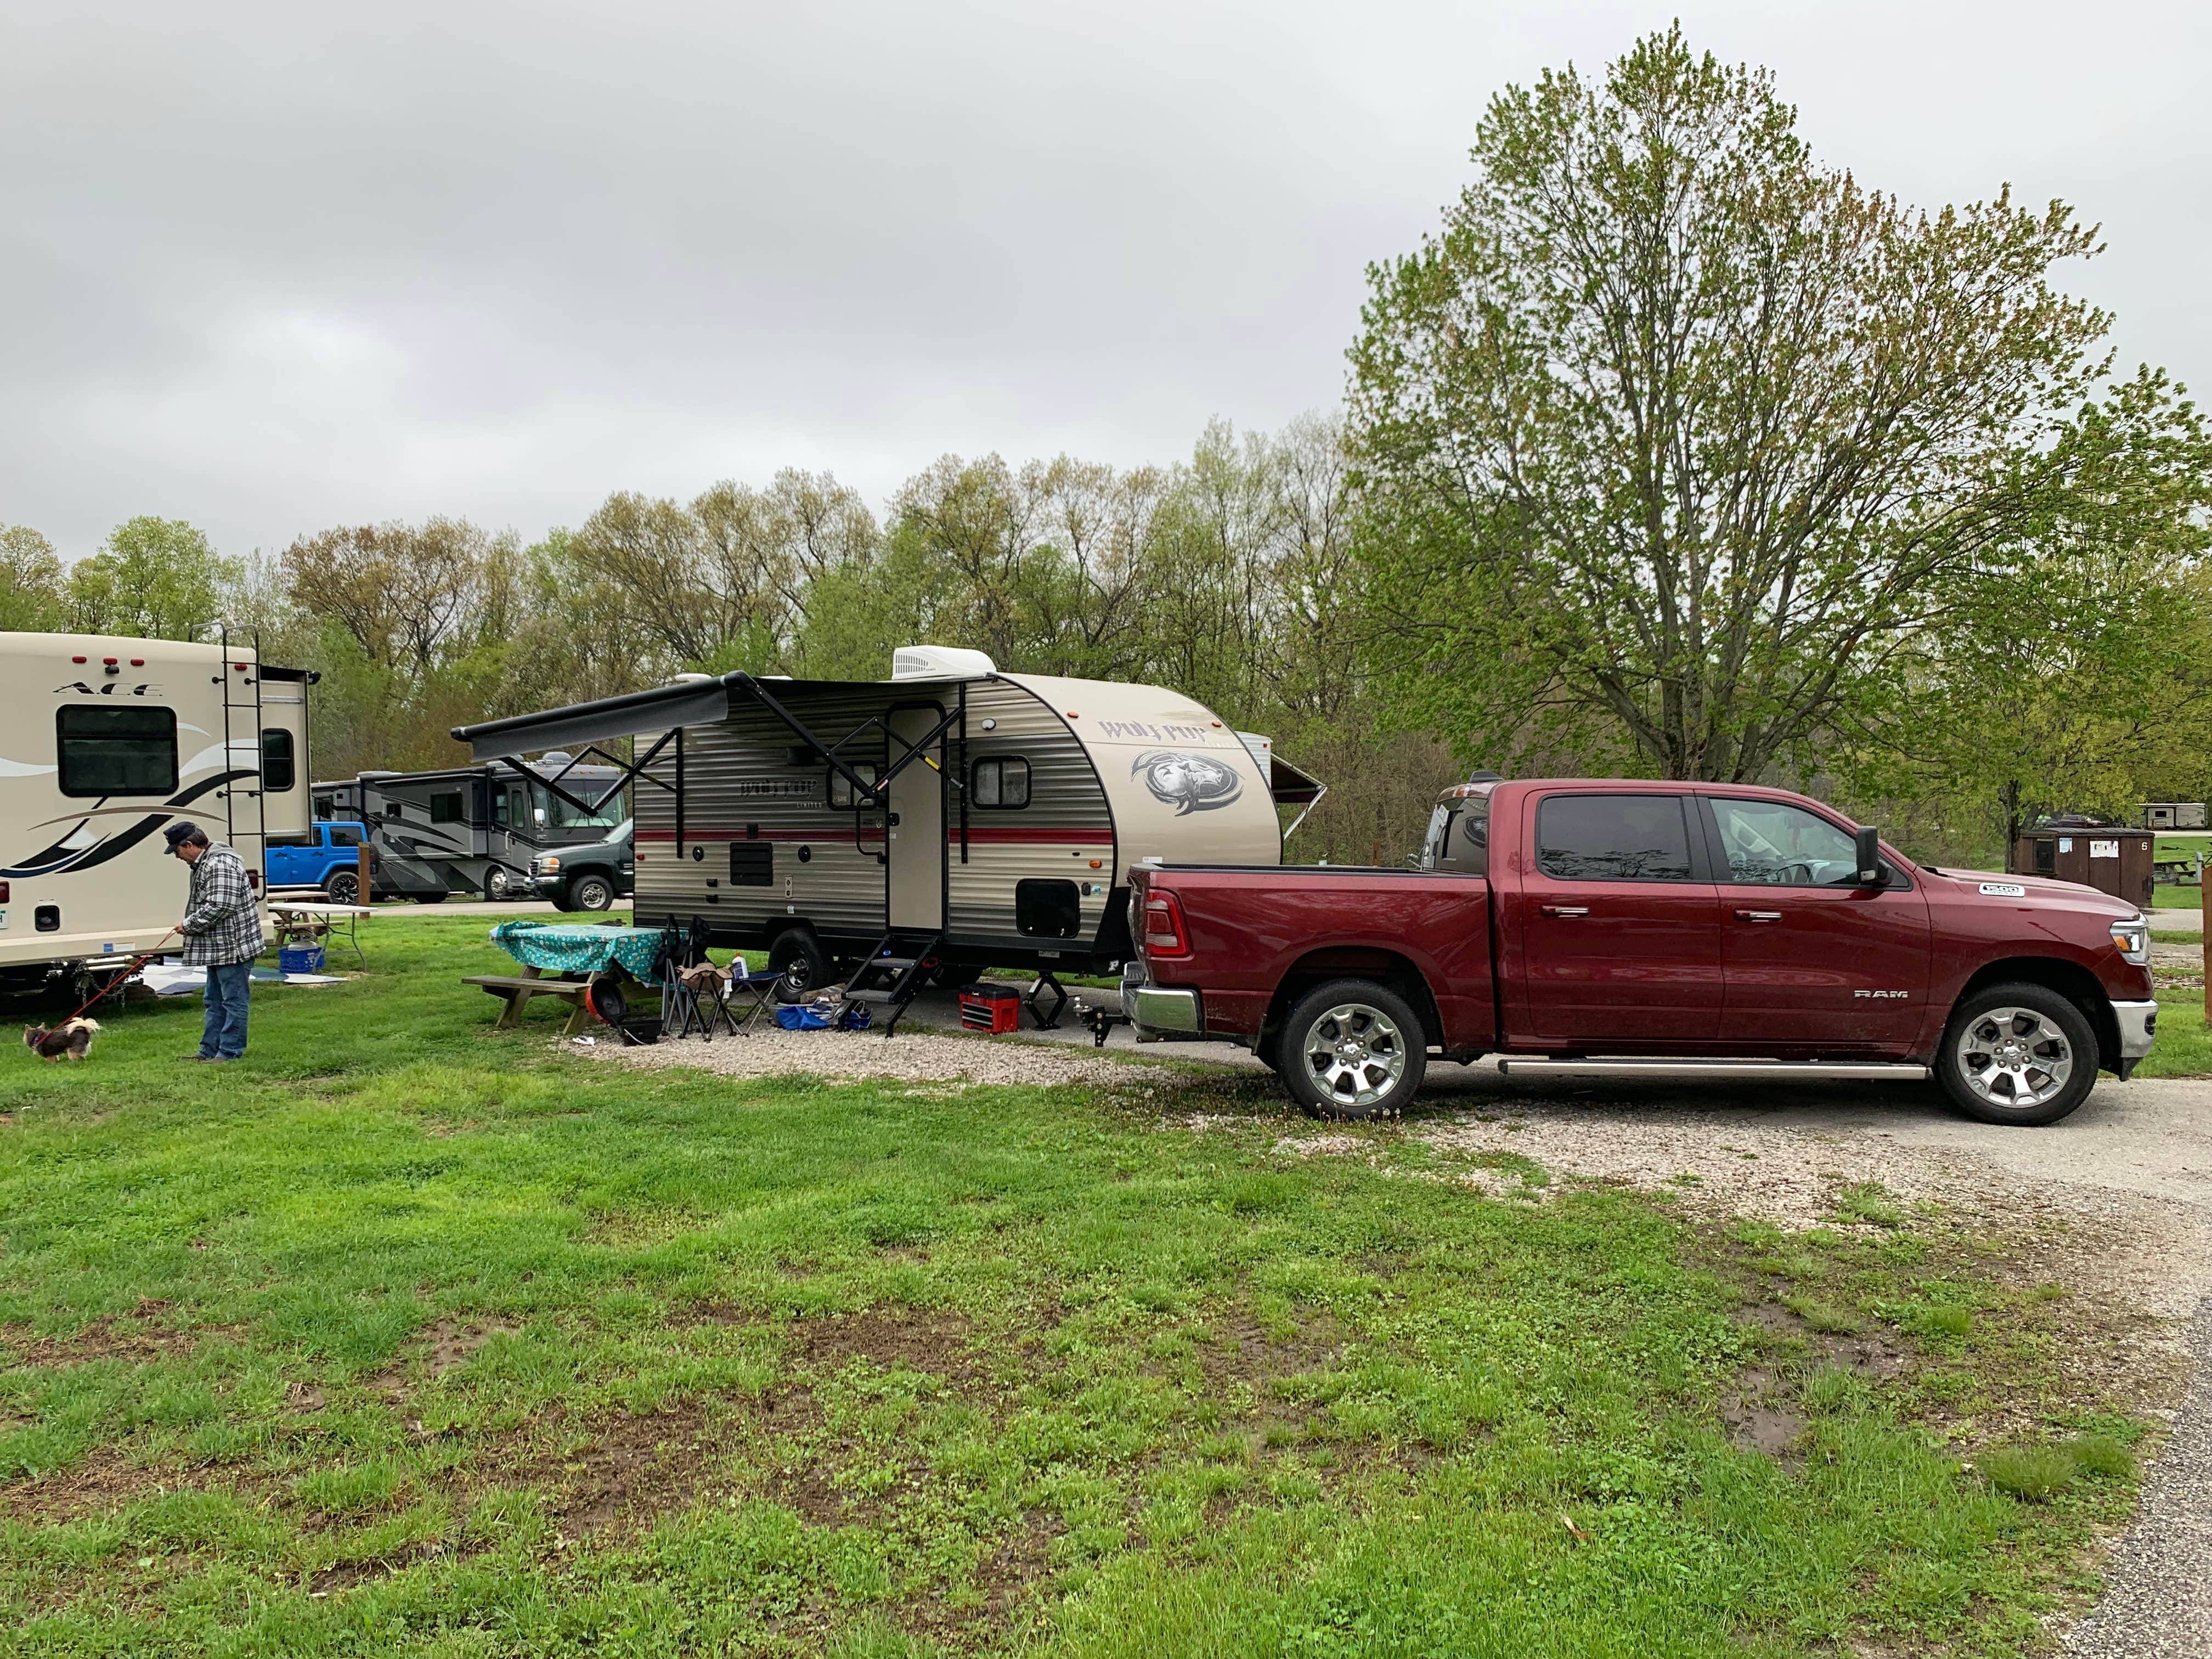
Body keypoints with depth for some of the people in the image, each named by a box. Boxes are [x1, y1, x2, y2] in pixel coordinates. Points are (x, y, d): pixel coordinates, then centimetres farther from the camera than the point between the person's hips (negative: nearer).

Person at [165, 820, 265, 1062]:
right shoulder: (205, 863, 15)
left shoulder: (221, 865, -21)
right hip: (218, 947, 12)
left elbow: (218, 907, -26)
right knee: (215, 1001, 17)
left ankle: (230, 1052, 2)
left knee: (233, 1000, -3)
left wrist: (188, 925, -13)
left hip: (234, 946, -12)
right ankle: (210, 1049, 25)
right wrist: (190, 925, 12)